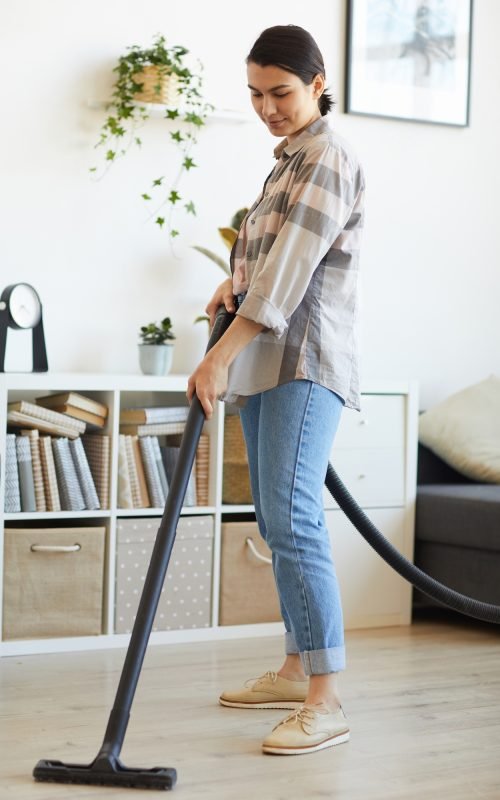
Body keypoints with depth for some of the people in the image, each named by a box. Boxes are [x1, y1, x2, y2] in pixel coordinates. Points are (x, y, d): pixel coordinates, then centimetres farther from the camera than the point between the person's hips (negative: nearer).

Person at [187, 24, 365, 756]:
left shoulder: (329, 161, -10)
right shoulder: (289, 159, 20)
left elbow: (290, 271, -20)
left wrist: (222, 355, -25)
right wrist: (235, 281, 6)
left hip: (304, 364, -10)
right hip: (265, 363, 10)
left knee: (292, 518, -18)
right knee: (279, 521, 11)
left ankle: (326, 700, -19)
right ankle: (297, 667, 19)